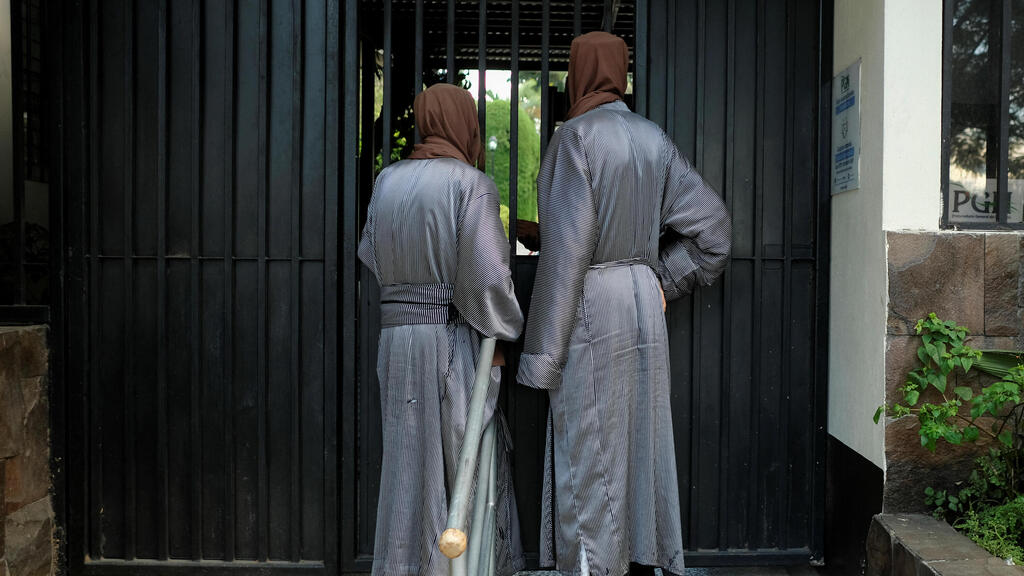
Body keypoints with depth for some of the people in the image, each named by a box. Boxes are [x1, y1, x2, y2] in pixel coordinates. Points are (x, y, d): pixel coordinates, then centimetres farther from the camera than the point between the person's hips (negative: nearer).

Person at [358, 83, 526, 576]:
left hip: (395, 336, 5)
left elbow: (369, 254, 18)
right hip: (453, 340, -5)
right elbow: (486, 279, -16)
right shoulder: (472, 184, -10)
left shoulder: (387, 180, 7)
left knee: (409, 462, 15)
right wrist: (502, 333, -2)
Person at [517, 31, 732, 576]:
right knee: (640, 441, 14)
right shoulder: (653, 138, 10)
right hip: (642, 300, 7)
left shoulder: (577, 135, -11)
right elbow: (711, 221, 11)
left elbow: (566, 246, -17)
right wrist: (658, 282, 14)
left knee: (589, 453, 1)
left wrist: (544, 352, -15)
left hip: (590, 306, -7)